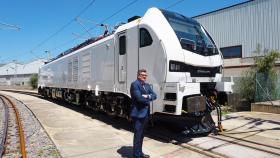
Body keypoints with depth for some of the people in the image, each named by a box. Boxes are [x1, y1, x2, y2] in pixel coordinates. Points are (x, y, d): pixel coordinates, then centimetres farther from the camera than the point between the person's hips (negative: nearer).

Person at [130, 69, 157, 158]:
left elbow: (154, 95, 7)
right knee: (138, 135, 0)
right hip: (138, 114, -8)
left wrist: (148, 96, -14)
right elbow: (139, 98, -23)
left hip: (145, 113, 9)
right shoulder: (134, 84, -12)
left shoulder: (147, 85, 15)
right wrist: (148, 100, -5)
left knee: (141, 135, 18)